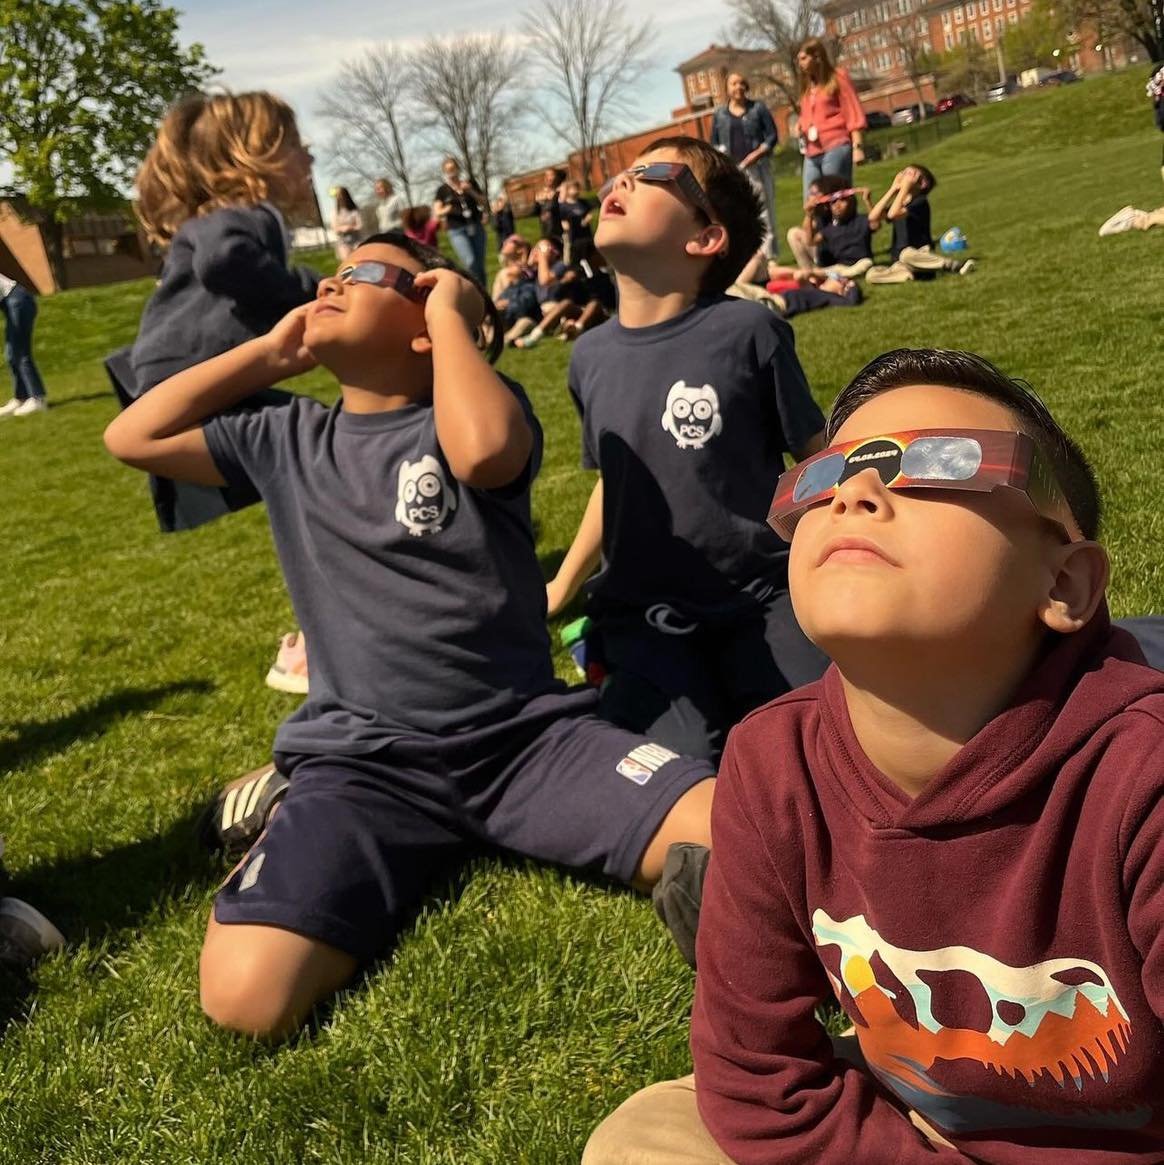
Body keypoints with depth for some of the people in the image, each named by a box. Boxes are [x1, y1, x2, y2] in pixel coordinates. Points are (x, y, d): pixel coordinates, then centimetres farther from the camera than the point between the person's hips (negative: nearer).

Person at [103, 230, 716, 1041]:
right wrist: (271, 352, 13)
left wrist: (454, 310, -7)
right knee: (245, 999, -22)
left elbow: (483, 450, -24)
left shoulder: (477, 411, 1)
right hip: (363, 761, 4)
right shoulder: (288, 440, 15)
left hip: (527, 733, -3)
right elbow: (133, 439, 15)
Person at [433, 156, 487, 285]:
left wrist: (471, 191, -6)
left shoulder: (469, 183, 10)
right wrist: (446, 210, -21)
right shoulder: (442, 190, 4)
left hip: (476, 227, 3)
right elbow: (437, 212, 1)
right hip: (457, 231, -3)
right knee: (470, 262, -18)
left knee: (480, 264, 3)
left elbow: (483, 203, 10)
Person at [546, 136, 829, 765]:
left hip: (761, 601, -2)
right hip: (642, 616, 2)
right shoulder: (592, 355, 3)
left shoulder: (746, 331, -11)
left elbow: (818, 461, -3)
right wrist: (563, 584, 25)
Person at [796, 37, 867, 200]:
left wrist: (857, 147, -11)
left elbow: (853, 113, -3)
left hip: (835, 148, -6)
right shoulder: (807, 85, 20)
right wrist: (801, 127, 6)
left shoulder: (838, 77, 3)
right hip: (812, 153, 6)